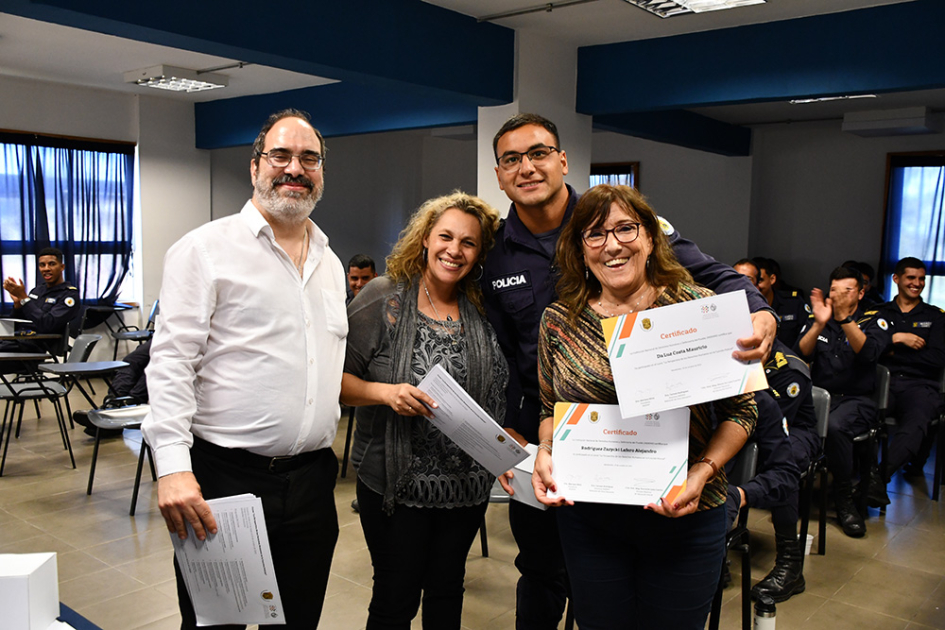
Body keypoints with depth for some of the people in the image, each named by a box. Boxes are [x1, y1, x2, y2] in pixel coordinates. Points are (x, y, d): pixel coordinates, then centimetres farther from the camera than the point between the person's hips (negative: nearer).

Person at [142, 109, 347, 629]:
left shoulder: (330, 263, 15)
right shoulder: (206, 249, -5)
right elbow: (171, 362, -12)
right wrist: (173, 468, -20)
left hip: (311, 480, 6)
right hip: (225, 479, -5)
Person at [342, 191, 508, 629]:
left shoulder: (484, 312, 2)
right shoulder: (382, 300, -8)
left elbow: (497, 393, 13)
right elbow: (339, 380, -9)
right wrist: (385, 392, -25)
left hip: (467, 484, 4)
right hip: (395, 482, -3)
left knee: (447, 589, 19)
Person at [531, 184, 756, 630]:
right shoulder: (558, 320, -1)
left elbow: (740, 410, -3)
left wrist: (703, 471, -17)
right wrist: (545, 453, -9)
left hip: (685, 516, -1)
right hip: (587, 515, 2)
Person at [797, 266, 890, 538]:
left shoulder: (874, 321, 6)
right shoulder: (819, 319, 13)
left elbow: (869, 353, -15)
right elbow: (801, 355, -3)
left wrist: (844, 317, -24)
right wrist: (819, 324, -17)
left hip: (856, 400, -2)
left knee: (834, 426, -36)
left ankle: (844, 502, -15)